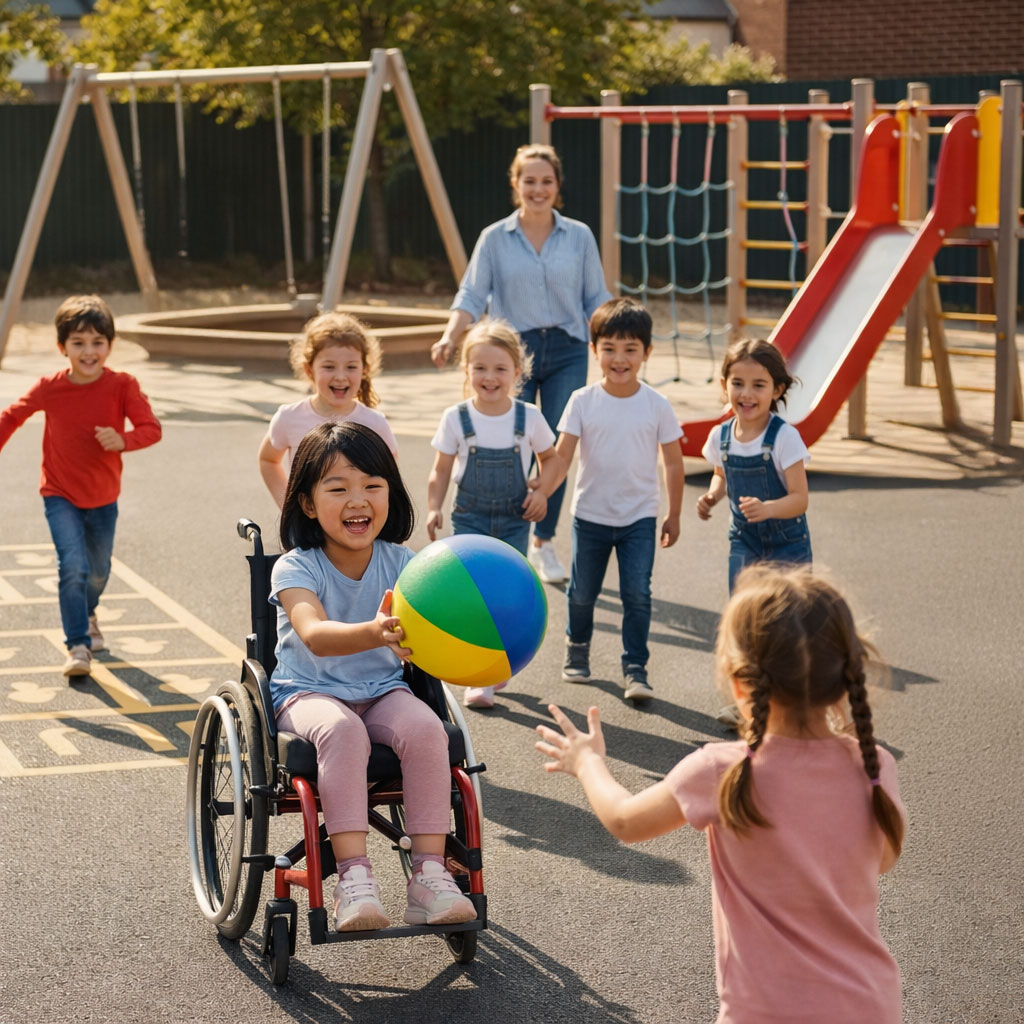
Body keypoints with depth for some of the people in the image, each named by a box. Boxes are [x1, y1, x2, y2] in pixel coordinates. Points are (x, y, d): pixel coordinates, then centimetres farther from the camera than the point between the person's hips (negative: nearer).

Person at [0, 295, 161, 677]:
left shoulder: (122, 386, -15)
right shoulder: (50, 388, -14)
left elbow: (151, 428, -19)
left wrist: (123, 440, -37)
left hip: (103, 496, 2)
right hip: (60, 495, -2)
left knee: (98, 571, 19)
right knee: (73, 566, -19)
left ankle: (87, 615, 52)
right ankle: (78, 645, -10)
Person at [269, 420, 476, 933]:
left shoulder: (400, 563, 1)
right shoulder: (296, 568, -10)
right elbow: (314, 634, -30)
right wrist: (374, 633, -52)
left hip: (382, 691, 3)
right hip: (309, 692, -3)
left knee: (425, 728, -29)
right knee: (342, 730, -37)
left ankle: (429, 874, -25)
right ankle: (353, 877, -38)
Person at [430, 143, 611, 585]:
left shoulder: (579, 237, 6)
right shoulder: (495, 239, 3)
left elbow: (596, 299, 9)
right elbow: (472, 296, -1)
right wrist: (450, 338, -17)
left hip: (567, 352, 1)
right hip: (514, 351, -1)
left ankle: (544, 541, 16)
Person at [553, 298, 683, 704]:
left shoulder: (657, 405, -7)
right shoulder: (583, 402, -7)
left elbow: (673, 462, 1)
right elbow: (561, 455, -11)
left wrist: (674, 515, 4)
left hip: (639, 518, -1)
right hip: (590, 515, 1)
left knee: (637, 594, -9)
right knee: (582, 593, 13)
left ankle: (635, 669, 0)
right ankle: (577, 646, 40)